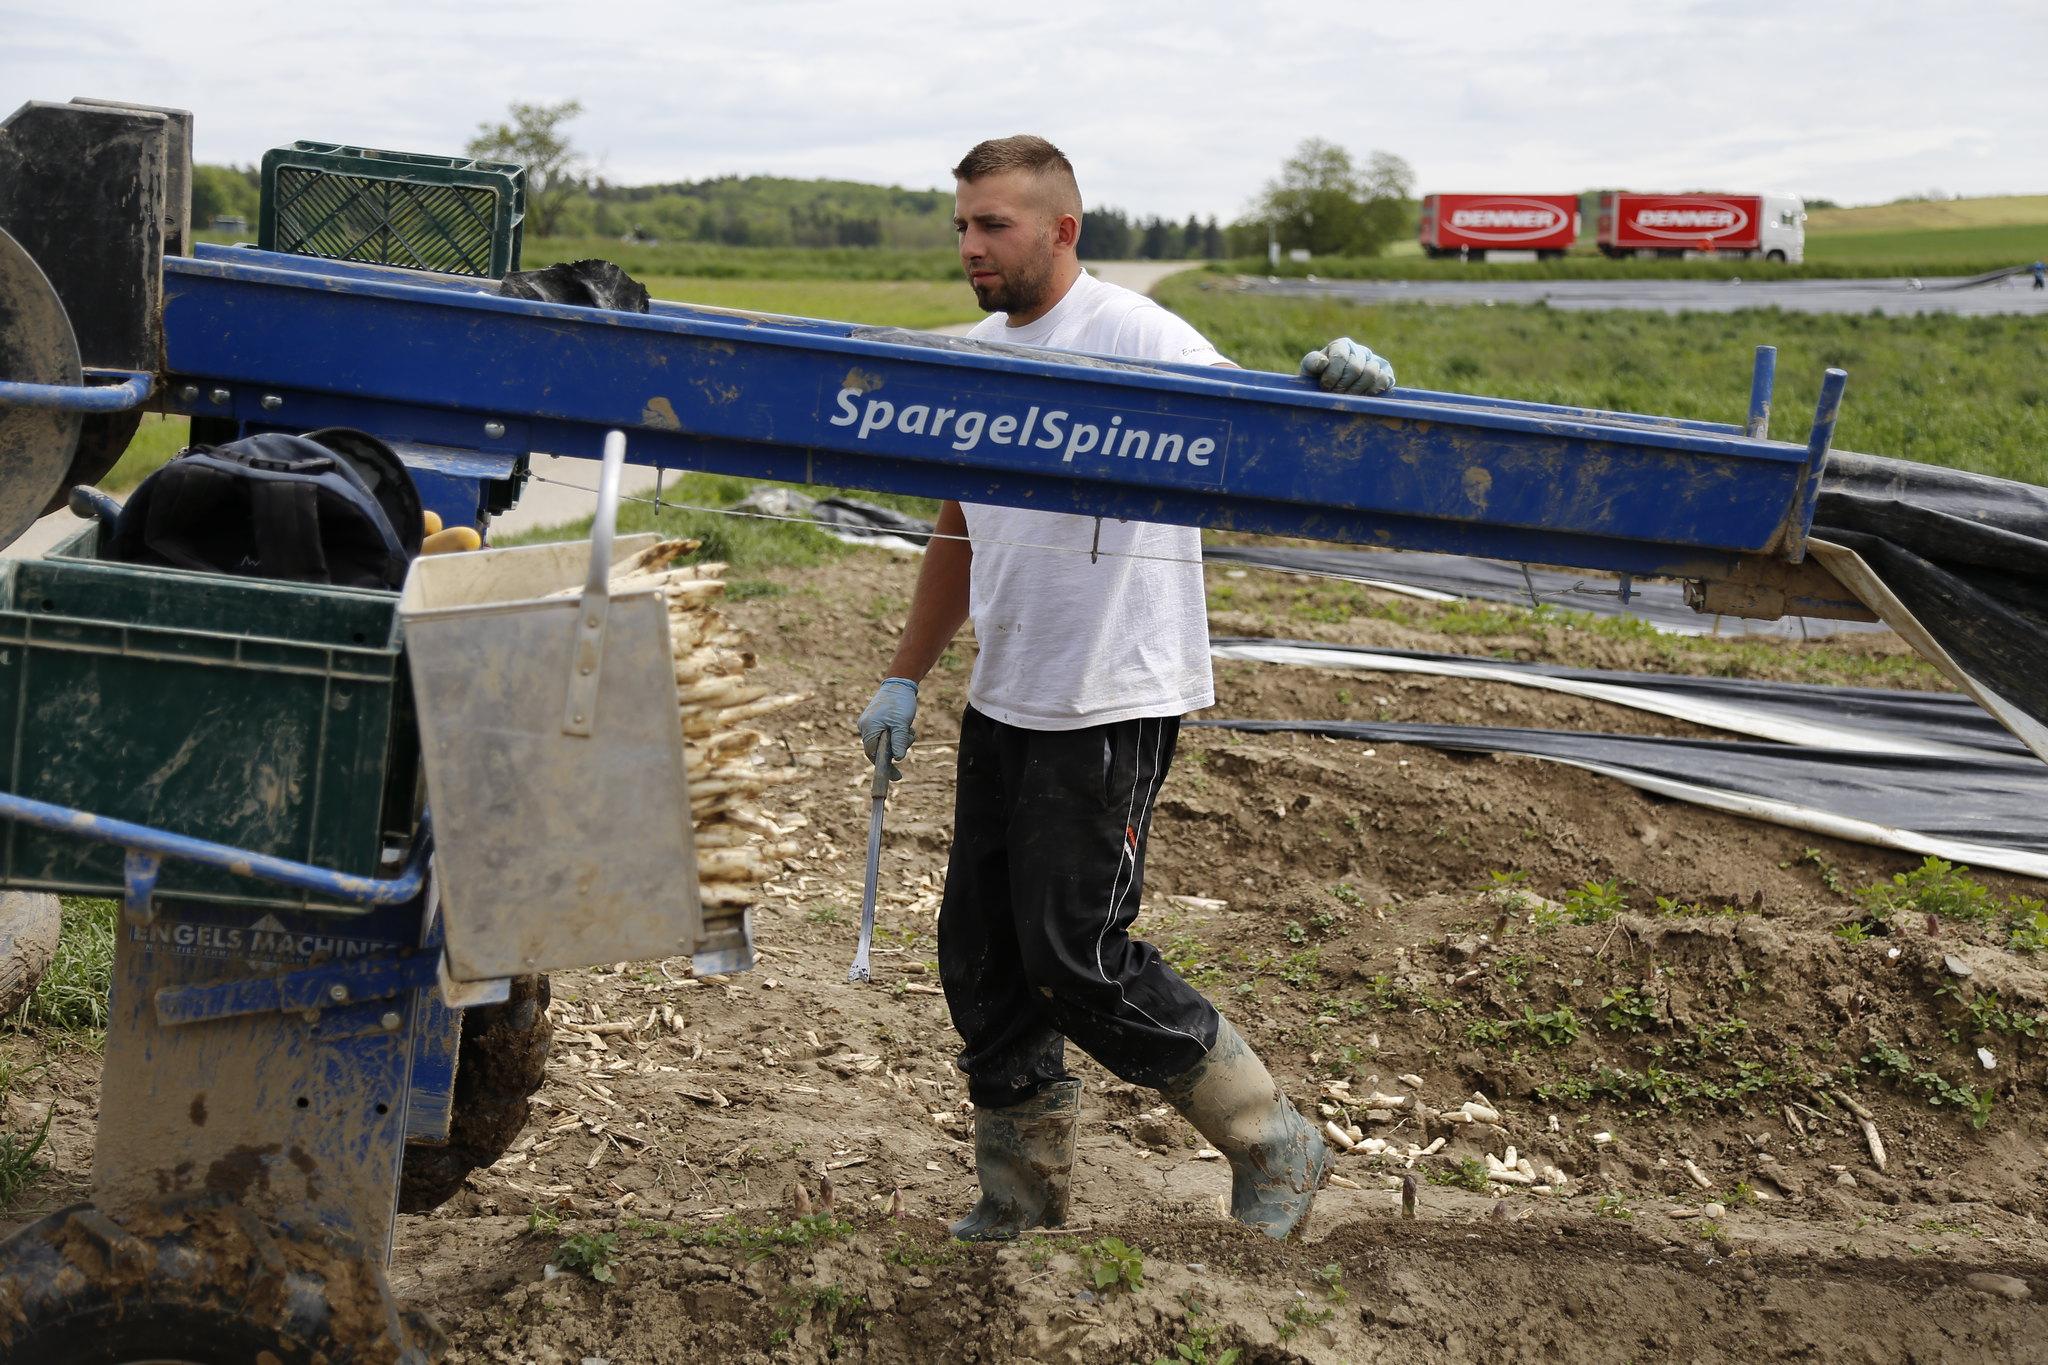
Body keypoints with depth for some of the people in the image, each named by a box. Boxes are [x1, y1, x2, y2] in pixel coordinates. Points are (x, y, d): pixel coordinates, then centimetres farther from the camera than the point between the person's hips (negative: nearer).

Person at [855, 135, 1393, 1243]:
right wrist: (904, 681, 20)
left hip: (1111, 706, -8)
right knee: (982, 954, 10)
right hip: (1002, 701, 8)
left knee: (1077, 959, -9)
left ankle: (1275, 1150, 10)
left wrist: (1330, 408, -47)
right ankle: (1020, 1201, 25)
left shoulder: (1135, 337, -13)